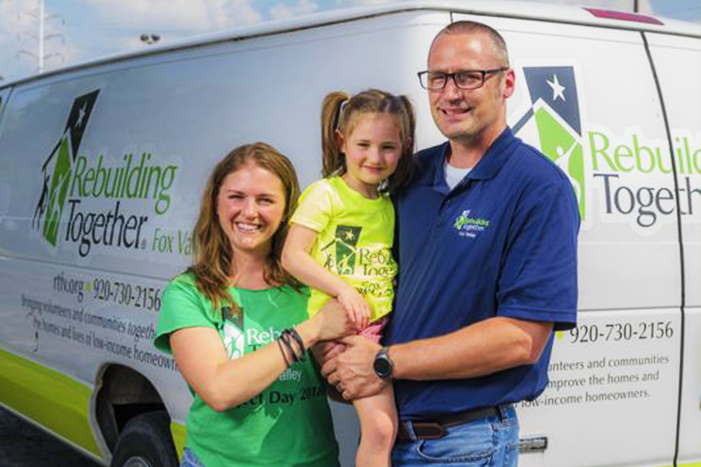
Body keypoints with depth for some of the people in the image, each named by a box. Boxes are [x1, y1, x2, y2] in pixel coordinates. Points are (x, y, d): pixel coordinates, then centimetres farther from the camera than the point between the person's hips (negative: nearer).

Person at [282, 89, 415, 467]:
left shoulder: (388, 206, 16)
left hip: (382, 323, 7)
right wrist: (343, 289, -16)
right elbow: (291, 256, -8)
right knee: (380, 428, -17)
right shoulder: (326, 194, -3)